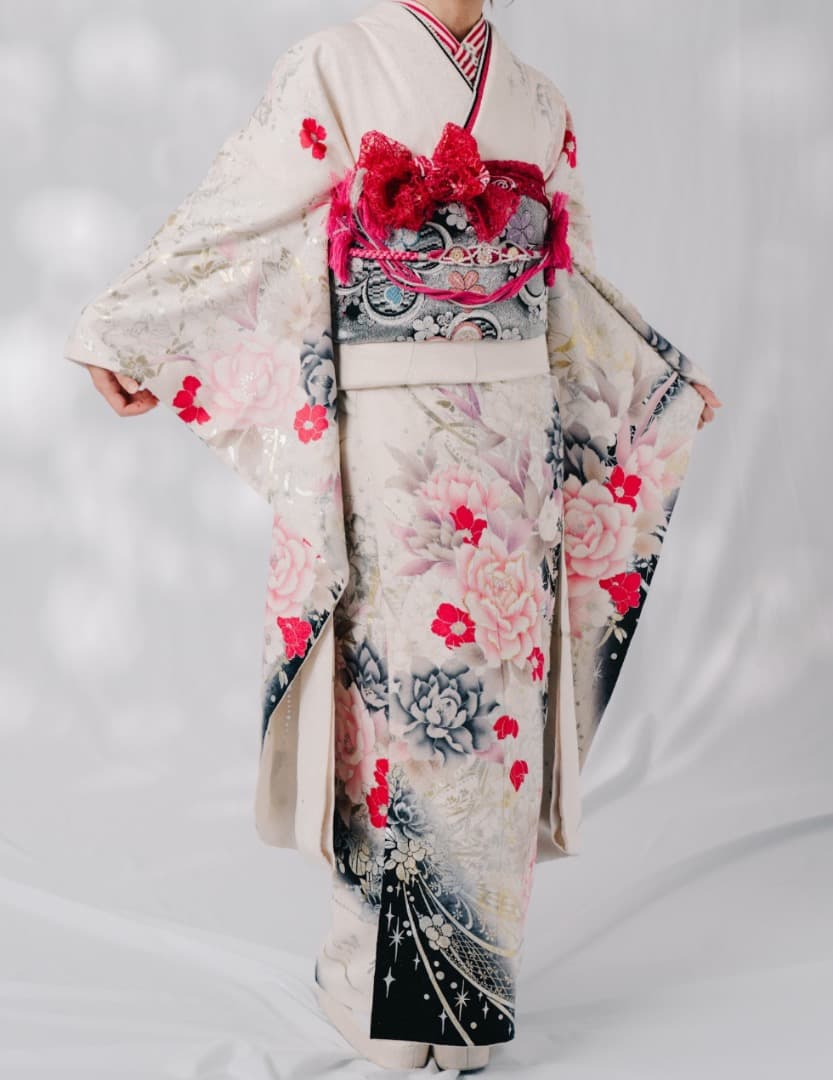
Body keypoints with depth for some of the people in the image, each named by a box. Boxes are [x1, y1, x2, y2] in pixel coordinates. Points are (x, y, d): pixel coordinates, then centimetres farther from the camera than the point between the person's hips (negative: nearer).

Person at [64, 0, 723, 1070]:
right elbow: (236, 213, 3)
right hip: (391, 438, -4)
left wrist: (668, 377, 32)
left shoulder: (539, 102, 16)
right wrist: (124, 334, 2)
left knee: (498, 699, 5)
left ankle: (470, 980, 15)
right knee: (404, 689, -5)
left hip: (517, 443, 5)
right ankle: (386, 991, 7)